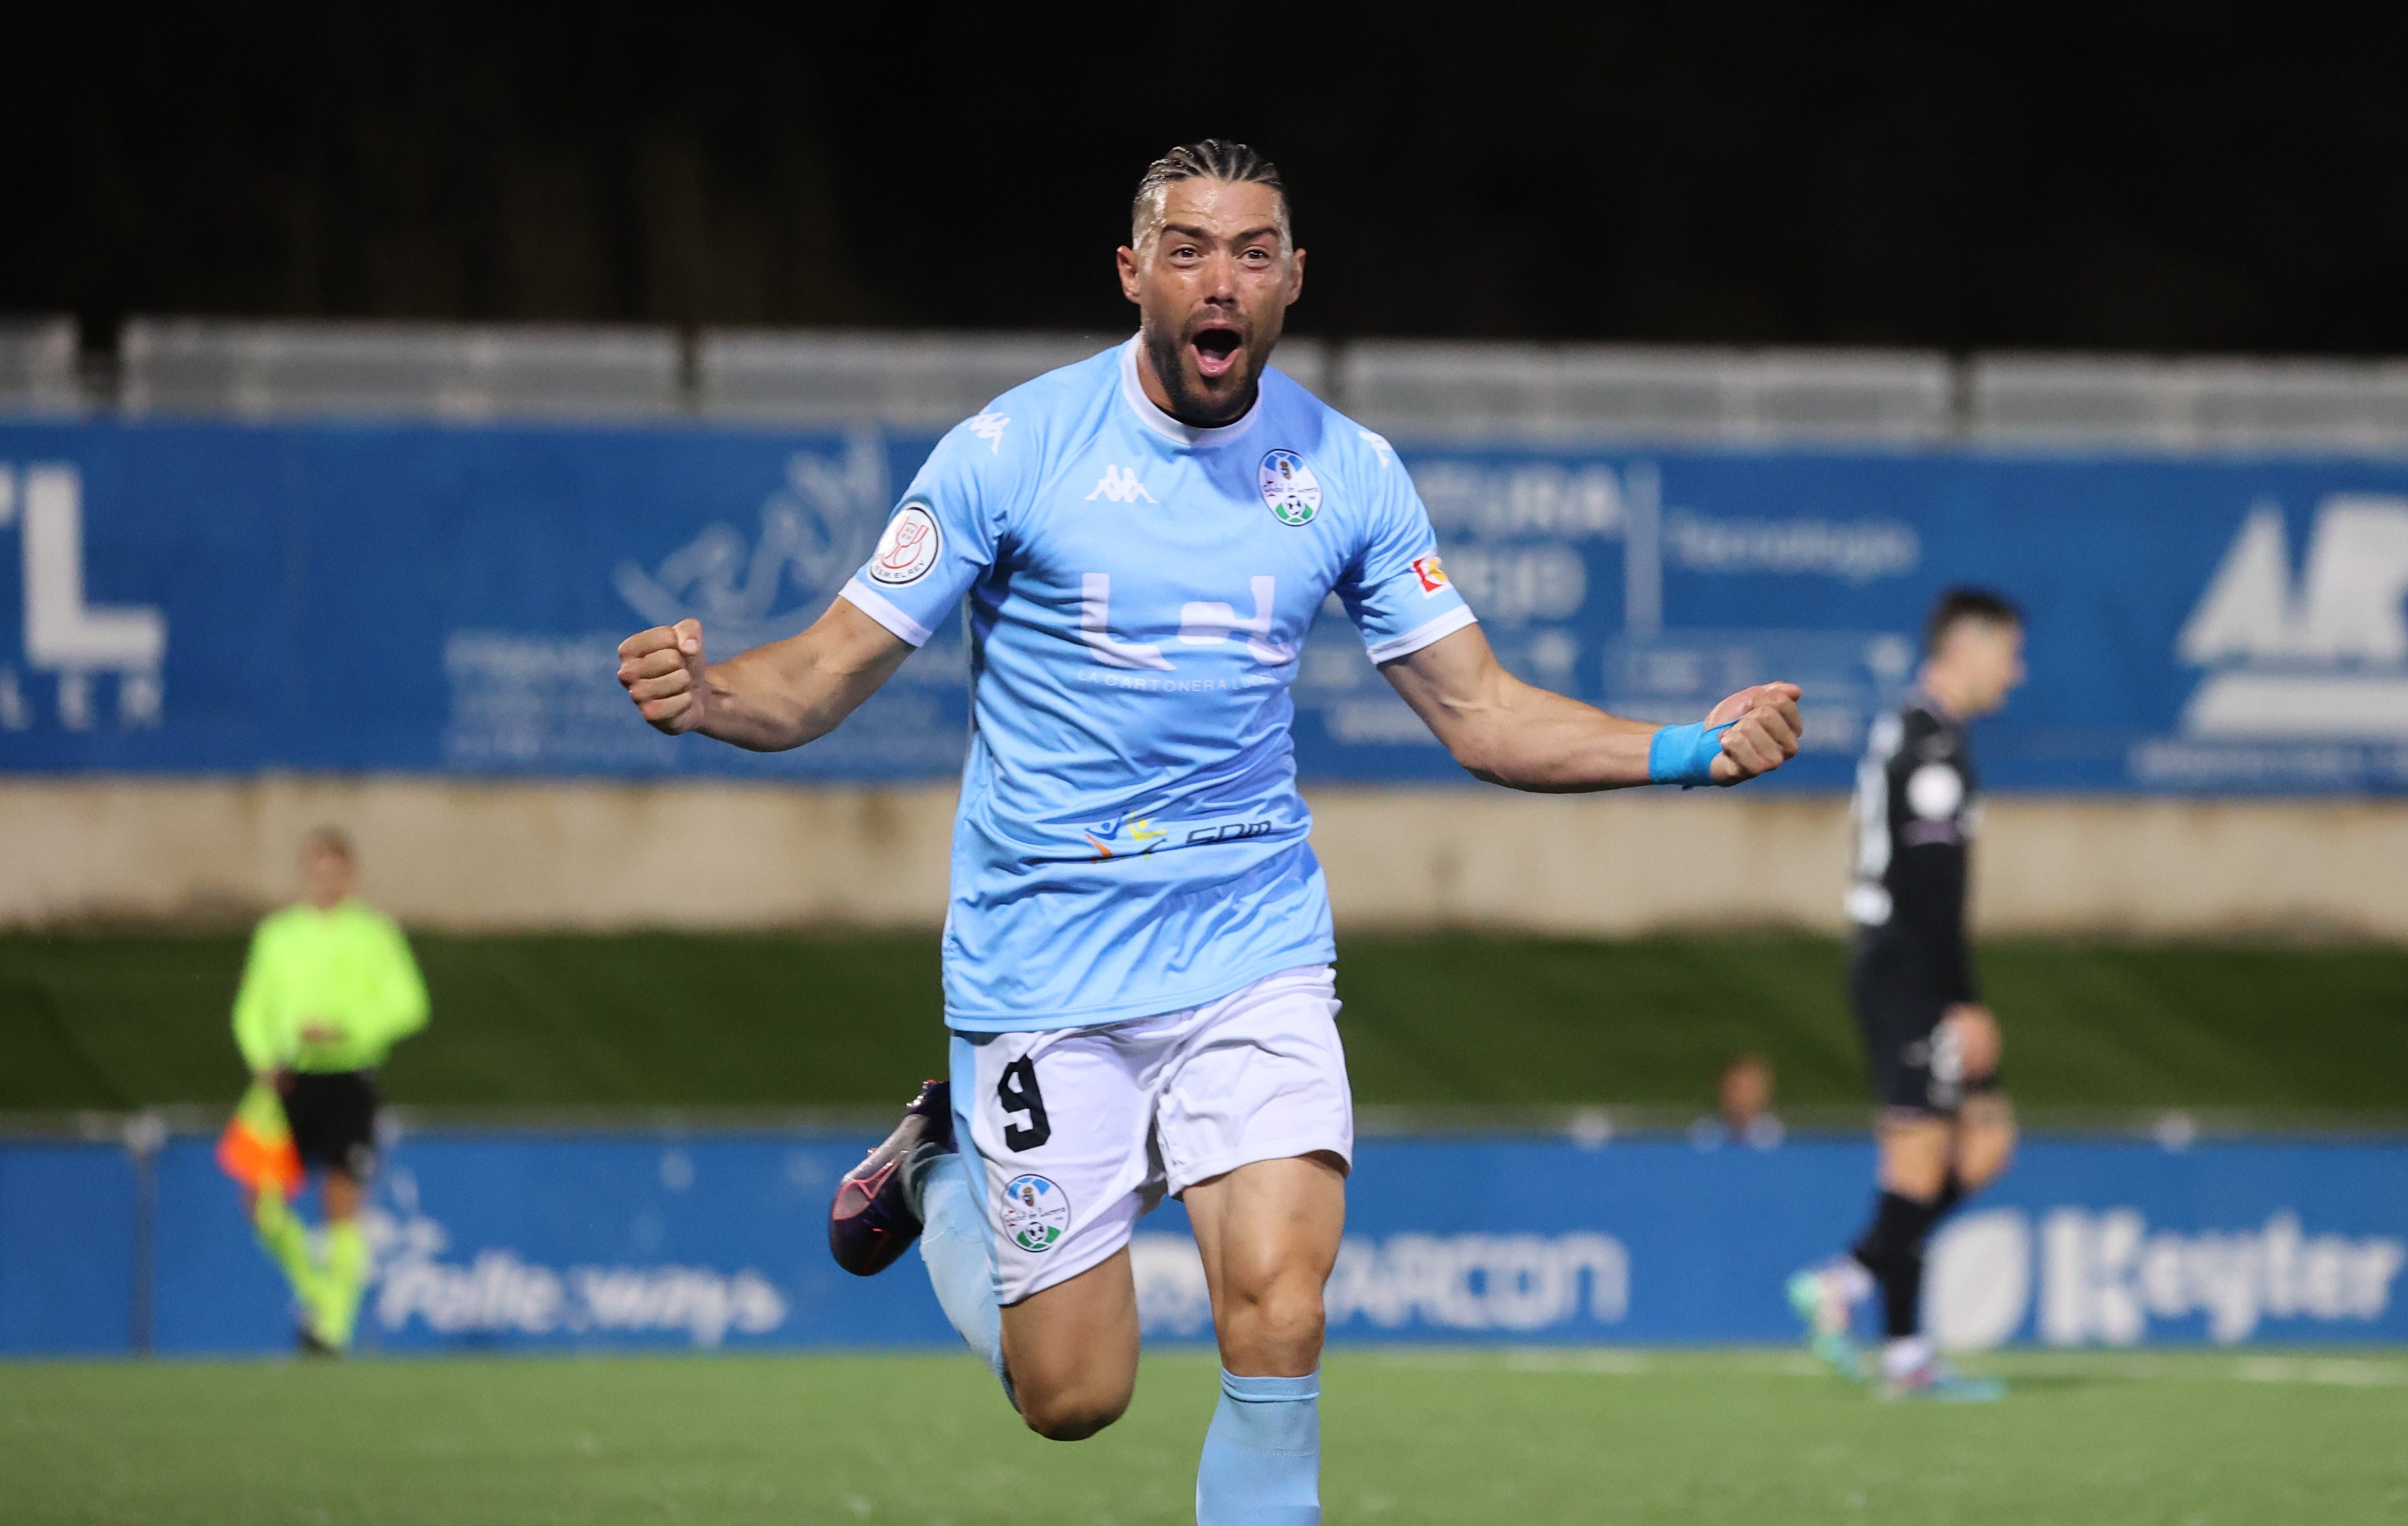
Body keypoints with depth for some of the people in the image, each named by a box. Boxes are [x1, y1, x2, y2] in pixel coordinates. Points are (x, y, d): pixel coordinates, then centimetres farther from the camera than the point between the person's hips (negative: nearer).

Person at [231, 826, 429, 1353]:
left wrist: (344, 1028, -18)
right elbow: (251, 1010, 14)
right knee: (265, 1201, -9)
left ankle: (334, 1324, 1)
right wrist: (262, 1058, -5)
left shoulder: (374, 933, 3)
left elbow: (407, 1004, -5)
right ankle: (315, 1289, 15)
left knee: (343, 1204, -7)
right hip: (291, 1080, 3)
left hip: (349, 1077, -3)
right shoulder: (277, 933, 12)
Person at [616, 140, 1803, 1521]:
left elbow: (1479, 711, 6)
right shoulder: (1012, 449, -9)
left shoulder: (1350, 471, 0)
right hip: (1046, 962, -2)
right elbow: (829, 676, -7)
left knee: (1279, 1323, -18)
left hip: (1254, 949, 2)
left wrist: (1685, 751, -9)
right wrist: (703, 693, -29)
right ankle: (945, 1170, 33)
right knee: (1074, 1397, 3)